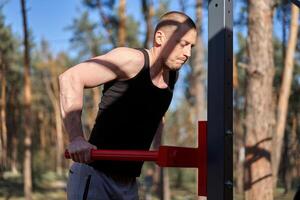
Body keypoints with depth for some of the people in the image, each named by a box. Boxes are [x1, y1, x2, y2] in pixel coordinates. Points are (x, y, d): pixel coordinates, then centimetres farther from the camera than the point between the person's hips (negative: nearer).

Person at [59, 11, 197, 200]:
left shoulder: (173, 74, 10)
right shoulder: (133, 60, -13)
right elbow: (70, 78, -22)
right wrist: (76, 139, -31)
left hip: (128, 184, 8)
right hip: (95, 177, -8)